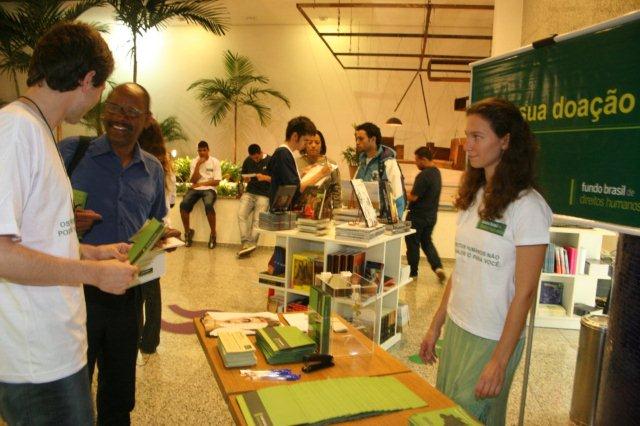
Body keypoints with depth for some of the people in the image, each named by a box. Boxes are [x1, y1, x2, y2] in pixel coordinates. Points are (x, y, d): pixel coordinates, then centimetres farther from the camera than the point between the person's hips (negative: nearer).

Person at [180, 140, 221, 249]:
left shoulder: (215, 162, 2)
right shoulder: (194, 161, 11)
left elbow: (216, 181, -4)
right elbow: (193, 180, 1)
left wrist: (201, 184, -9)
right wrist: (198, 165, -7)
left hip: (209, 189, -3)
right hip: (195, 189, 3)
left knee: (208, 205, -35)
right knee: (183, 205, -25)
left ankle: (213, 233, -17)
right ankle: (187, 231, -4)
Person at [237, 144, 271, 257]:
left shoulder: (270, 161, -1)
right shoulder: (247, 161, 12)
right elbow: (243, 175, 25)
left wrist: (265, 177, -17)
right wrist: (245, 179, 1)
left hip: (264, 195, -4)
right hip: (249, 193, 4)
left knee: (257, 220, -17)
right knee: (241, 214, -19)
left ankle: (250, 244, -19)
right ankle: (245, 243, -24)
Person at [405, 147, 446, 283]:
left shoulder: (424, 175, -22)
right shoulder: (437, 172, 7)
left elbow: (413, 197, -22)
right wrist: (408, 194, 12)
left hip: (418, 216, -8)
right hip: (431, 215, 8)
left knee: (412, 243, 8)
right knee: (427, 242, 19)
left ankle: (412, 271, 19)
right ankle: (438, 267, 4)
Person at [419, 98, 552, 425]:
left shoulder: (528, 206, -16)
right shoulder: (473, 196, 5)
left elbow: (524, 292, -16)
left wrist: (499, 361, -16)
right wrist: (435, 326, 11)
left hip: (493, 340, -6)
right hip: (456, 331, 6)